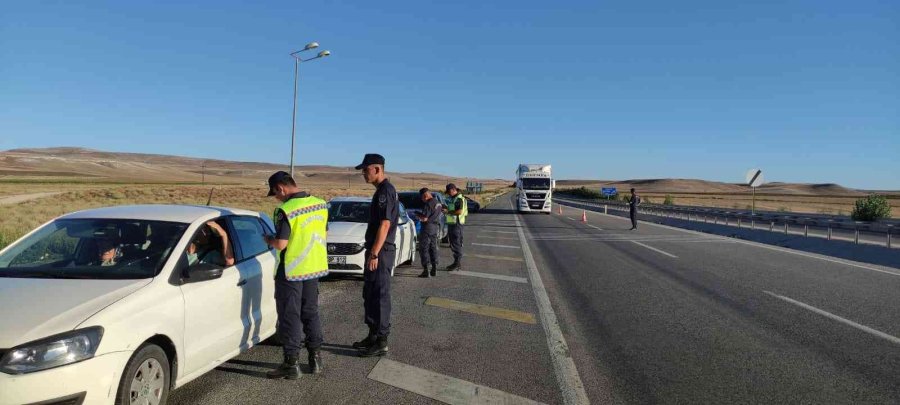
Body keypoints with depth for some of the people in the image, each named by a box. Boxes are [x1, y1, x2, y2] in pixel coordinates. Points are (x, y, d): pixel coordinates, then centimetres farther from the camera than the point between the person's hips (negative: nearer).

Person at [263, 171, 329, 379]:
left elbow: (281, 244, -20)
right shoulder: (320, 204, 2)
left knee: (290, 316, 5)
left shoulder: (286, 210, -19)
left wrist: (268, 239, 0)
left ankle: (292, 364, 11)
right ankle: (315, 358, 24)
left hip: (292, 271, -7)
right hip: (315, 267, 7)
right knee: (311, 313, 17)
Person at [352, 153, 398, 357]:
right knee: (370, 294, 16)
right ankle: (373, 336, 26)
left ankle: (381, 342, 7)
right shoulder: (382, 190, 15)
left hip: (381, 252, -10)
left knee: (379, 296, -3)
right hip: (376, 251, 10)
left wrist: (374, 254, -22)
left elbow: (384, 225, -22)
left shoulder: (386, 191, -16)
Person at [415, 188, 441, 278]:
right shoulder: (437, 203, 12)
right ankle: (434, 269, 18)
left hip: (428, 228, -9)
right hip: (435, 227, 9)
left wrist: (418, 215, -2)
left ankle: (425, 270, -4)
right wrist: (421, 215, 16)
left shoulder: (429, 204, -17)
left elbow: (424, 218, -20)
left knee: (424, 249, -3)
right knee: (433, 248, 15)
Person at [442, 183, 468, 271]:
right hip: (451, 223, 10)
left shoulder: (459, 199, -13)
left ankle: (458, 264, -4)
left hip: (456, 224, -10)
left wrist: (448, 211, -20)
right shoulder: (452, 199, 18)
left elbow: (459, 211, -23)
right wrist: (446, 208, 6)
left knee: (456, 244, -8)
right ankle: (456, 263, 19)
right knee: (453, 244, 12)